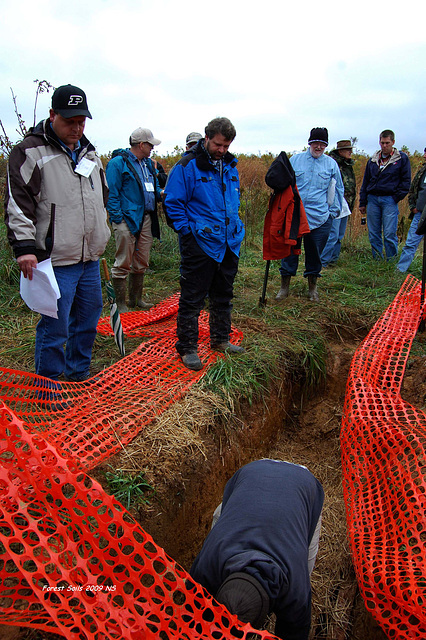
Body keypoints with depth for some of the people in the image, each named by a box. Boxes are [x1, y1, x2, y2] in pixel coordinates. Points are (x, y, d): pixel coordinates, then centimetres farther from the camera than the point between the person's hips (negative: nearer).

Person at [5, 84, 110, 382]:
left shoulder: (89, 153, 16)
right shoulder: (31, 151, -6)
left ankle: (79, 375, 34)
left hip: (90, 257, 8)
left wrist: (101, 240, 26)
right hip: (56, 259, -7)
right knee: (55, 326, -3)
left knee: (88, 318, 16)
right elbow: (18, 203, -12)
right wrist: (25, 246, -21)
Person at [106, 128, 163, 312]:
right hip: (127, 219, -8)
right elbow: (111, 194, -10)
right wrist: (117, 219, -15)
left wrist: (159, 193, 5)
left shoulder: (148, 163, 18)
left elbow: (153, 186, 28)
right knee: (123, 264, -4)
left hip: (146, 219, 8)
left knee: (141, 263, 13)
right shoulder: (118, 162, -6)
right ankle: (120, 304, 6)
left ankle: (136, 298, 26)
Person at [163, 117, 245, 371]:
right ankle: (187, 347, 10)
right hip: (200, 243, -7)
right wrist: (187, 230, -13)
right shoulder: (187, 166, -10)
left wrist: (236, 225, 16)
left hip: (229, 243, 7)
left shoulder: (231, 166, 12)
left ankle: (221, 339, 32)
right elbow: (173, 203, -9)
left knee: (223, 295, 17)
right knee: (192, 298, -2)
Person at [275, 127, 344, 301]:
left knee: (315, 253, 8)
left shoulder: (331, 164, 9)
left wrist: (334, 211, 11)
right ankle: (285, 286, 12)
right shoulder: (294, 160, 8)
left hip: (320, 218, 1)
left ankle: (312, 287, 22)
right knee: (290, 250, 0)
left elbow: (338, 189, 16)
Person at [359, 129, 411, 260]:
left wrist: (396, 198, -7)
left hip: (390, 200, -4)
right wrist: (362, 203, 12)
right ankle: (377, 261, 15)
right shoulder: (373, 160, 13)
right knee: (373, 234, 5)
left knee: (389, 234, -8)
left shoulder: (402, 158, 3)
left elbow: (406, 181, 3)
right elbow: (365, 182, 16)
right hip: (372, 199, 4)